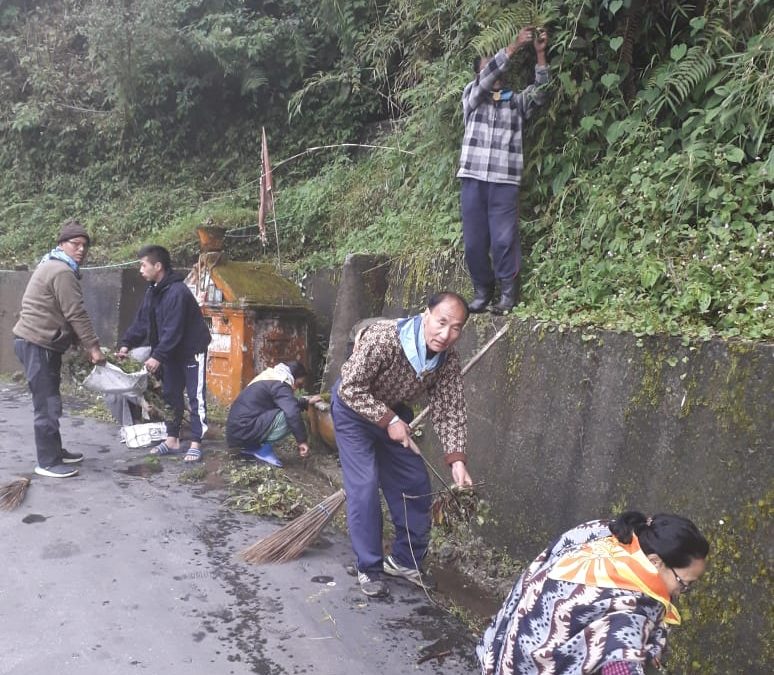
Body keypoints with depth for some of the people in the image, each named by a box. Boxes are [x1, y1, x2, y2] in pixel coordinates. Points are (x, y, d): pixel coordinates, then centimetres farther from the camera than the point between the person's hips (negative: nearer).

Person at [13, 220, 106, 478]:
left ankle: (55, 452, 28)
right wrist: (93, 346, -14)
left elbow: (66, 315, 20)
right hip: (37, 344, -11)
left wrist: (83, 344, 17)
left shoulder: (55, 267, 19)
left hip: (42, 343, 11)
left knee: (50, 401, 18)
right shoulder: (62, 272, -17)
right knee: (47, 404, -7)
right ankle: (47, 462, 0)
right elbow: (76, 314, -19)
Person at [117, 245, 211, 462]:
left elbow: (173, 330, -29)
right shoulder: (153, 291, 3)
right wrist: (126, 344, -6)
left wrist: (158, 356, -31)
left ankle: (195, 444, 0)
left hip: (192, 350, -9)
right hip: (171, 351, 9)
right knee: (170, 394, 12)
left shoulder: (177, 291, -26)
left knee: (196, 397, -3)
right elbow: (141, 321, 5)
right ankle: (172, 439, 21)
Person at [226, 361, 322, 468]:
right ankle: (263, 448, -6)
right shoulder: (279, 386, -11)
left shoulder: (269, 380, 20)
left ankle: (253, 446, 12)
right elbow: (293, 413, -25)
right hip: (244, 431, -10)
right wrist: (302, 440, -19)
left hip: (236, 430, 10)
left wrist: (306, 402, 33)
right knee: (291, 418, -18)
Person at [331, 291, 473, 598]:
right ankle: (369, 569, 4)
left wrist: (457, 460, -27)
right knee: (364, 487, -12)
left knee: (416, 484, 4)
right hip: (354, 409, -6)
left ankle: (405, 560, 22)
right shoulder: (382, 338, -37)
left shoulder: (448, 360, -18)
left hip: (394, 412, 6)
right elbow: (350, 388, -31)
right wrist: (389, 421, -31)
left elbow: (450, 411, -16)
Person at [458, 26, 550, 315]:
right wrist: (513, 47, -13)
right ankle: (482, 290, 16)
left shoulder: (516, 102, 16)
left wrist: (540, 54, -9)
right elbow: (485, 79, -6)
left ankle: (508, 293, 5)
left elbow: (540, 92, 1)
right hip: (472, 180, 0)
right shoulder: (471, 97, 12)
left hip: (505, 182, 0)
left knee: (504, 240, -4)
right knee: (474, 241, 2)